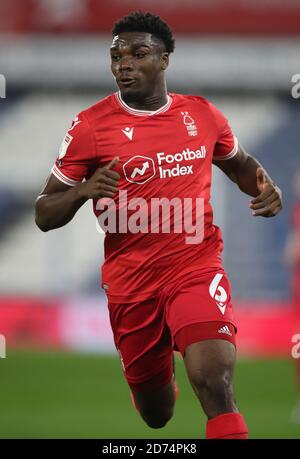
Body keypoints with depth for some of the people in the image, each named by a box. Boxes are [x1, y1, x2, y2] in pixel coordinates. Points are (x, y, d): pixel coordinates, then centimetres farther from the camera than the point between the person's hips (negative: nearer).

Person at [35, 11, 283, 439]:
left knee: (214, 383, -25)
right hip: (131, 285, 0)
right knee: (156, 413, 17)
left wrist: (265, 189, 0)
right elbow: (44, 215, -3)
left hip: (197, 269, 0)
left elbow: (240, 164, 23)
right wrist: (82, 192, -25)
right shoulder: (91, 126, -6)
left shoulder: (202, 114, 1)